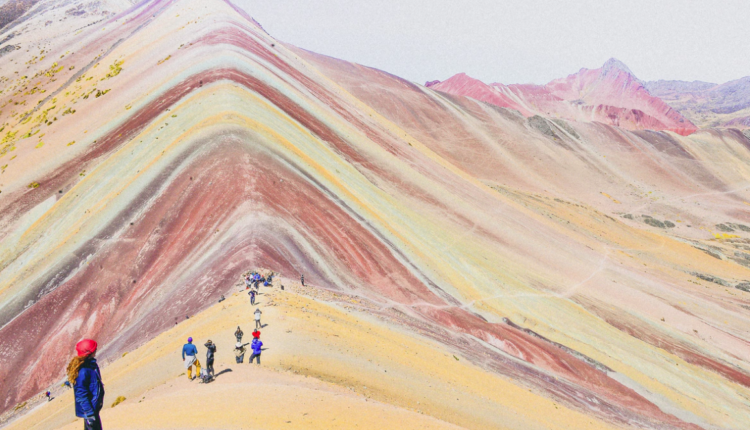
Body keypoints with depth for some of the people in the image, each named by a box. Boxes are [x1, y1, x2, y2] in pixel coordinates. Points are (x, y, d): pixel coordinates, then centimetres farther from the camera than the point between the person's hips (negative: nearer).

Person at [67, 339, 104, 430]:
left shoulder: (91, 364, 1)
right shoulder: (82, 371, -29)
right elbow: (81, 395, -26)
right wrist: (89, 413, -23)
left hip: (94, 406, 10)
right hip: (90, 409, -10)